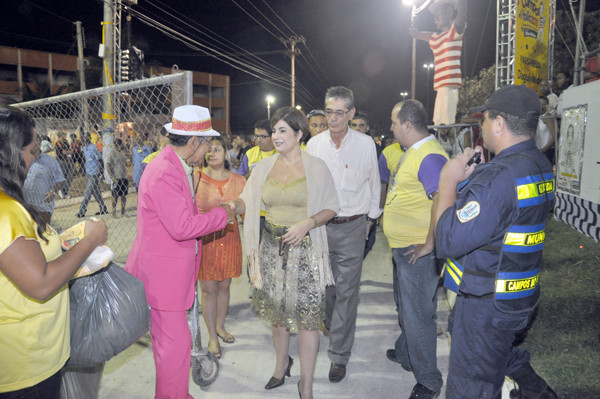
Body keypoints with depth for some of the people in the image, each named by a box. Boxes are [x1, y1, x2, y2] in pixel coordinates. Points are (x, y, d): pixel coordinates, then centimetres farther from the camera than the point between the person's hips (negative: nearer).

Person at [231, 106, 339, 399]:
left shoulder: (316, 167, -4)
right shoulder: (263, 168, 5)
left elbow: (331, 208, -2)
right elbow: (247, 201, 1)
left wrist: (306, 224, -18)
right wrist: (231, 207, -21)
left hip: (305, 248, -3)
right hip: (272, 247, 4)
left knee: (307, 316, 0)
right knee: (276, 310, 17)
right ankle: (282, 363, 43)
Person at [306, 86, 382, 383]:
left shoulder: (365, 144, -3)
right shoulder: (314, 144, 1)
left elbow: (374, 183, 8)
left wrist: (370, 218, 11)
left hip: (352, 226, -2)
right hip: (320, 224, 2)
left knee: (347, 291, 1)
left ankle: (339, 355, 13)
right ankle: (331, 322, 46)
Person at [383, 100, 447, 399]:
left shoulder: (429, 156, -22)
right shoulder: (413, 151, 13)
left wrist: (428, 245, -26)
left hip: (417, 250, -10)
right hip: (403, 246, 10)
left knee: (417, 314, 2)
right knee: (407, 307, 25)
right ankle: (405, 354, 46)